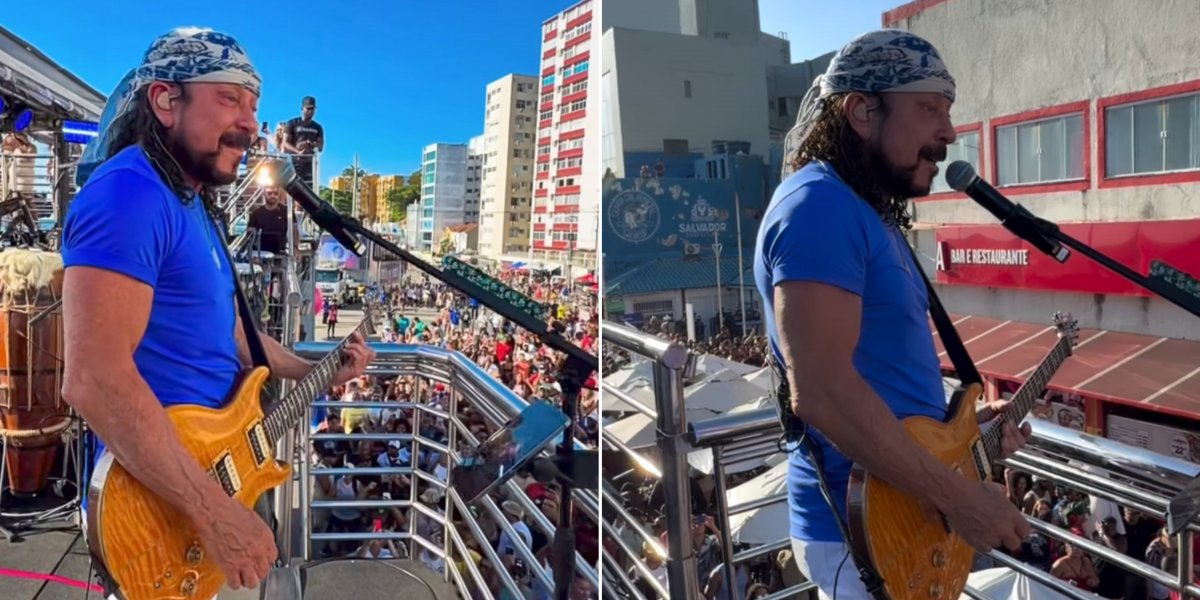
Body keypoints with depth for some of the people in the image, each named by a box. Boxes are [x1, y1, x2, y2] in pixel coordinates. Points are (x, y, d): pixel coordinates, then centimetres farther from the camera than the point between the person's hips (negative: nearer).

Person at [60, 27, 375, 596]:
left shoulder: (191, 204, 12)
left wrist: (317, 373, 15)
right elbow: (95, 378, -30)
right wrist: (215, 510, -30)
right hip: (156, 504, -10)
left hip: (211, 467, 10)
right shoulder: (129, 193, -21)